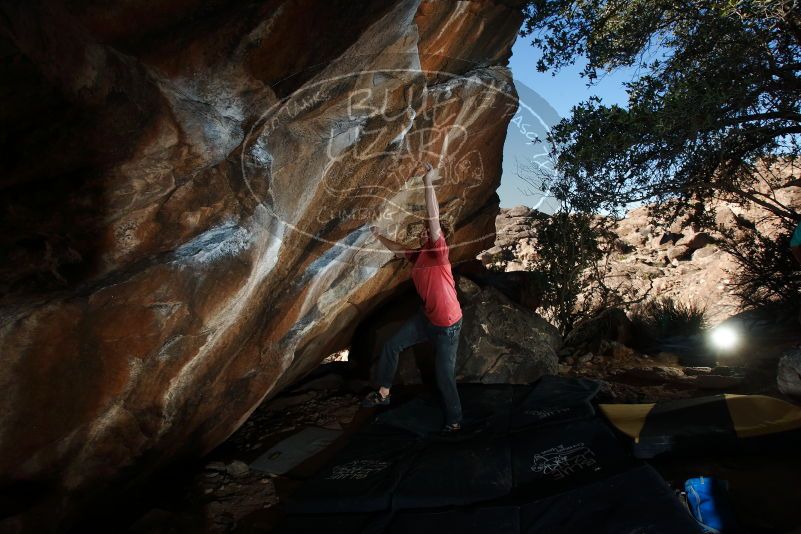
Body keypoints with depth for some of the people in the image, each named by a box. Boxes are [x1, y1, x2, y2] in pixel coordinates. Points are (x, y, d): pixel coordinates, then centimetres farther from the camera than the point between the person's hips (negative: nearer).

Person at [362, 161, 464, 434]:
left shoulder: (438, 253, -22)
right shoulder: (418, 255, 0)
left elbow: (434, 220, -35)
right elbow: (398, 249, 22)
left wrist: (428, 183, -39)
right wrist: (379, 237, 21)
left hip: (448, 325, -8)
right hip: (426, 317, 8)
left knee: (444, 374, 1)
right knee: (391, 346, 10)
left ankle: (455, 420, 24)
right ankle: (383, 393, 28)